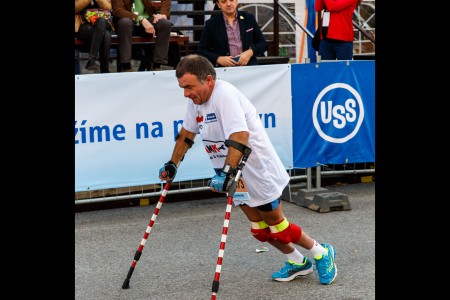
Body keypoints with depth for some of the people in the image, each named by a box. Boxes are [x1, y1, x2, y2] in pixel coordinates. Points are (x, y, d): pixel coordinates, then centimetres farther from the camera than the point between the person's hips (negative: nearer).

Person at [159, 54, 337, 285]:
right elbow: (187, 133, 18)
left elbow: (240, 136, -37)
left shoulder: (225, 95, -27)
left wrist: (227, 173, -44)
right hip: (237, 176, 8)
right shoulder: (196, 99, 2)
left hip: (259, 170, -8)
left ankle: (322, 254, 23)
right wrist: (172, 165, 19)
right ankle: (297, 263, 30)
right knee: (260, 230, 12)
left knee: (277, 226, 3)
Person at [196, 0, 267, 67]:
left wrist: (250, 52, -7)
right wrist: (218, 59, -12)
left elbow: (263, 43, 13)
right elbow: (201, 51, 6)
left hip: (249, 67, 0)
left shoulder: (249, 18, 10)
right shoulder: (211, 23, 5)